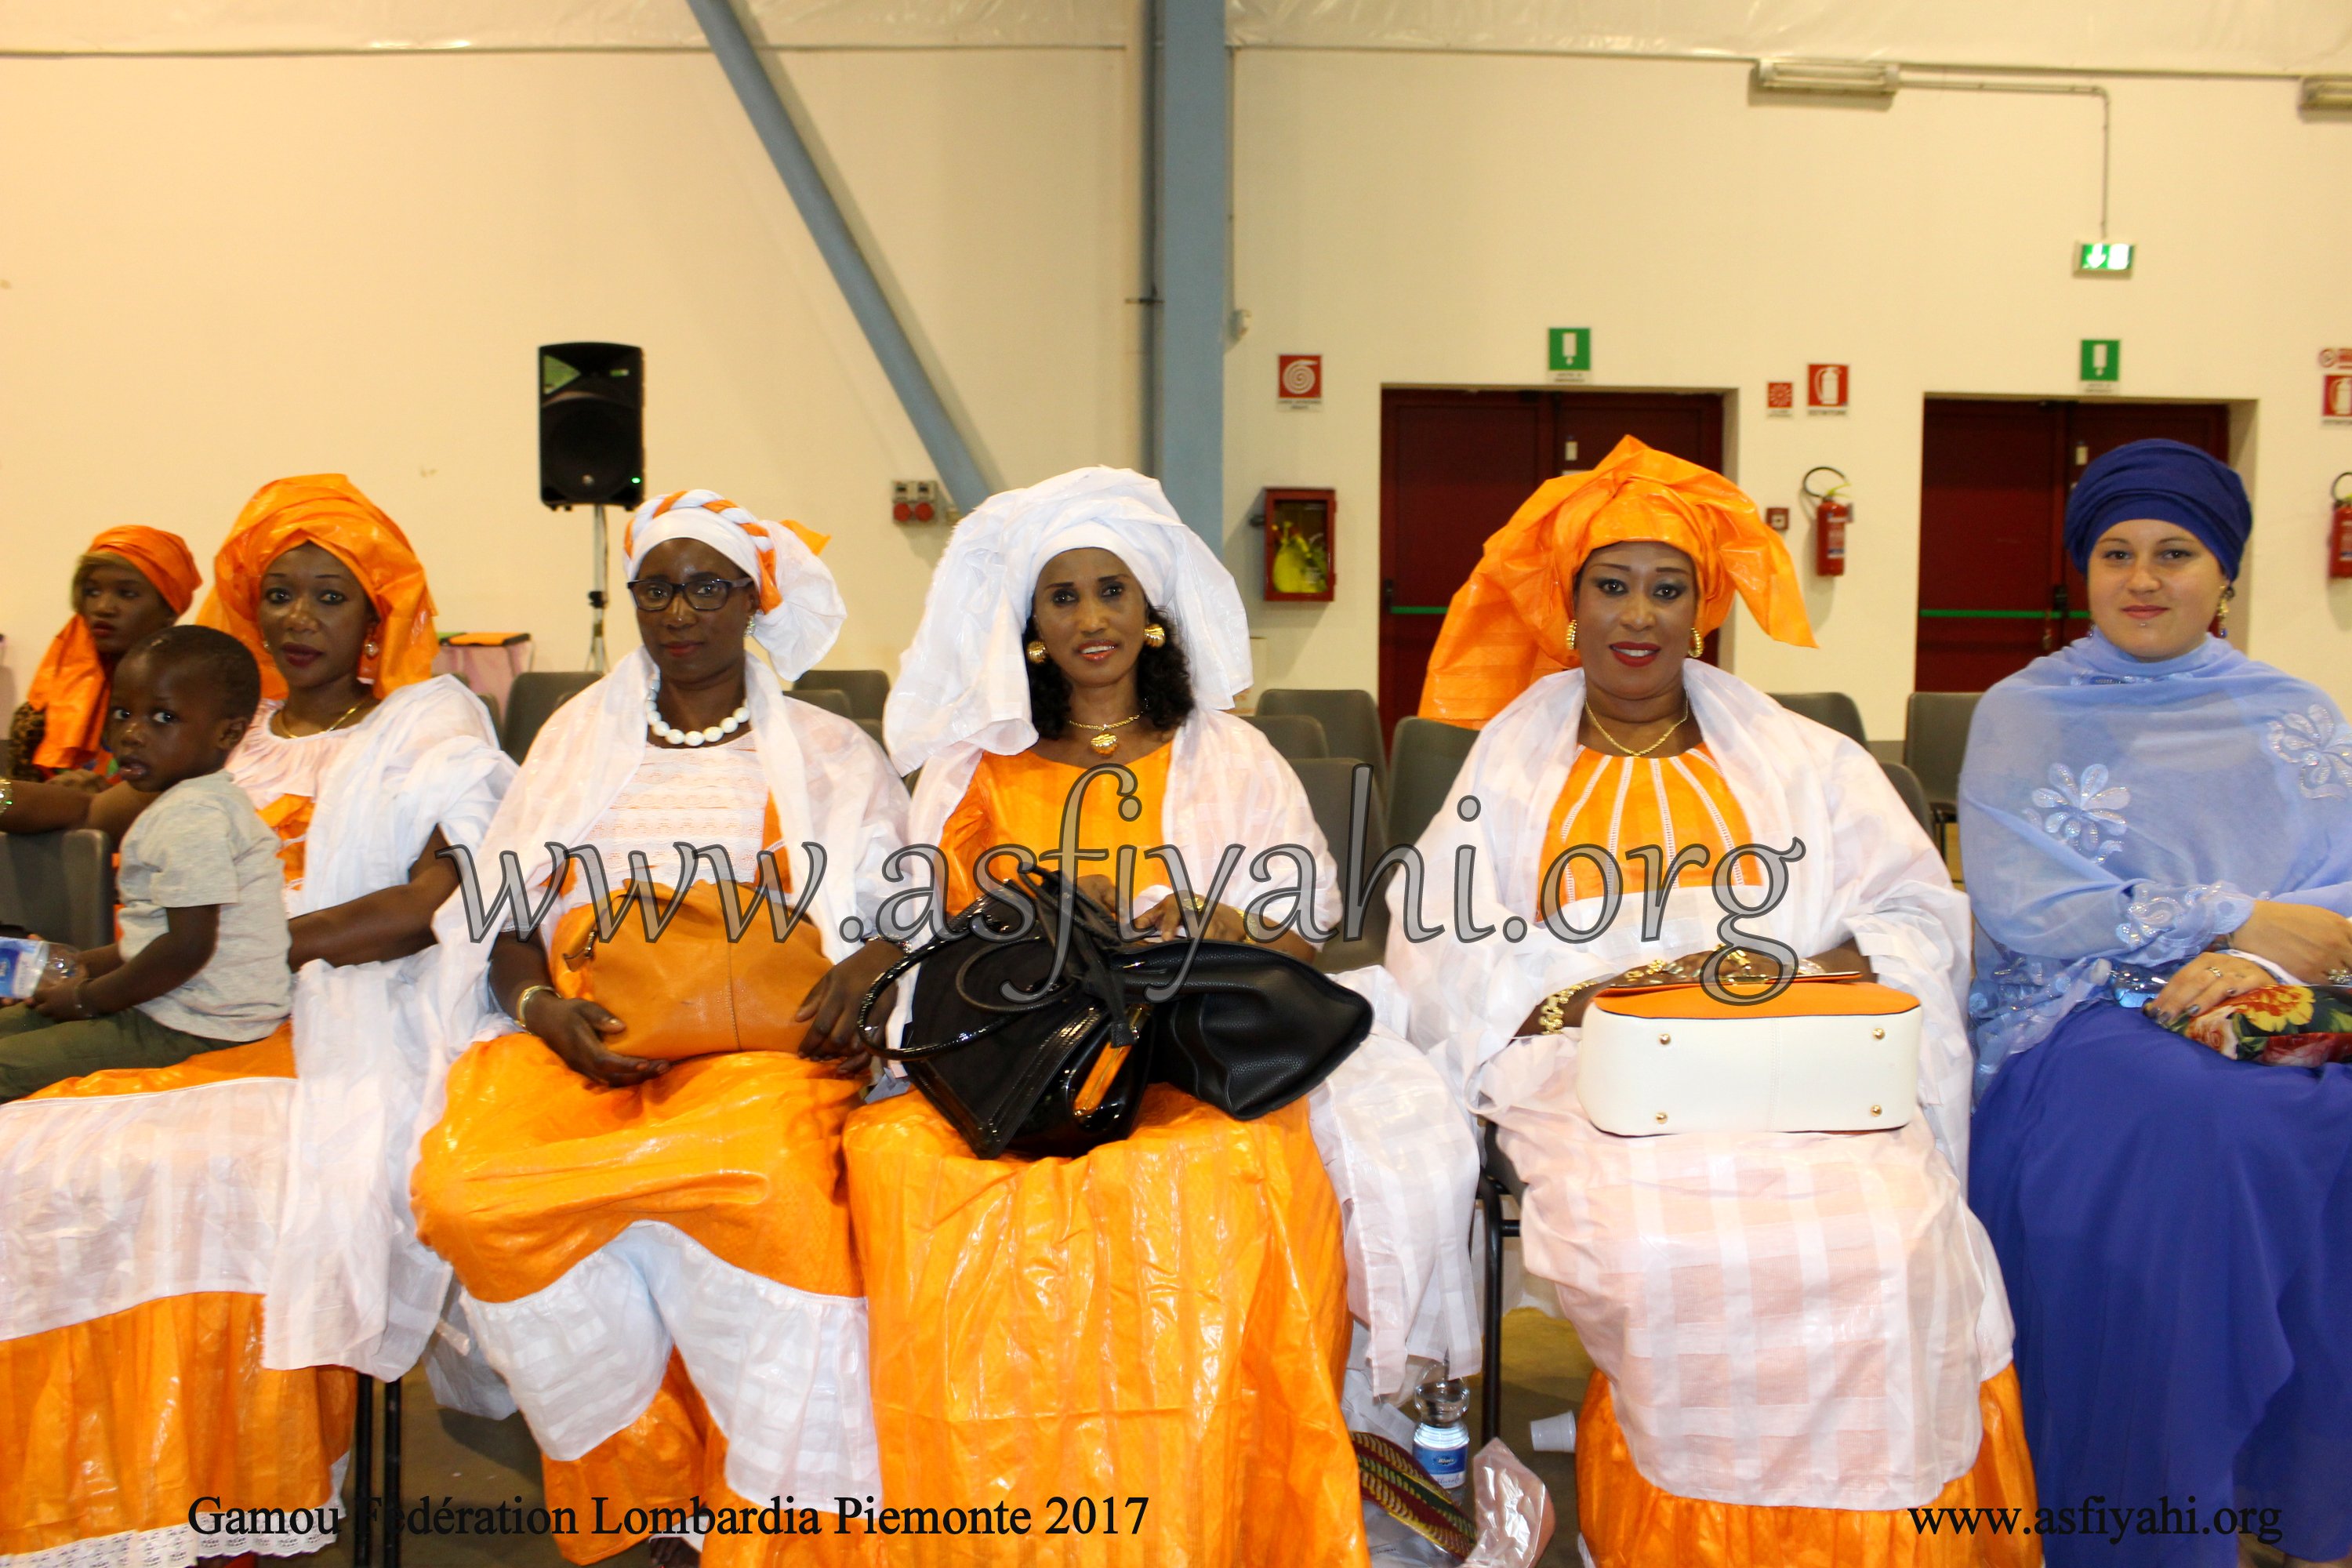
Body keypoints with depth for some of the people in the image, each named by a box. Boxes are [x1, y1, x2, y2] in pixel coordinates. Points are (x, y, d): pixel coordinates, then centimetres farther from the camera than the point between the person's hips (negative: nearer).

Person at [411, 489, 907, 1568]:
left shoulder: (832, 754, 18)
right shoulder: (579, 740, 23)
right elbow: (508, 924, 18)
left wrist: (874, 963, -11)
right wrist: (542, 1007, -3)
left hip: (762, 1053, -2)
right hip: (589, 1051, 3)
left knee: (773, 1187, -36)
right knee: (463, 1187, -28)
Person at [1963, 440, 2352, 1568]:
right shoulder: (2024, 715, 9)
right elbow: (2023, 907, -5)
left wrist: (2258, 965, -17)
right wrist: (2240, 917, -8)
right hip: (2078, 1025, -2)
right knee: (2189, 1120, -34)